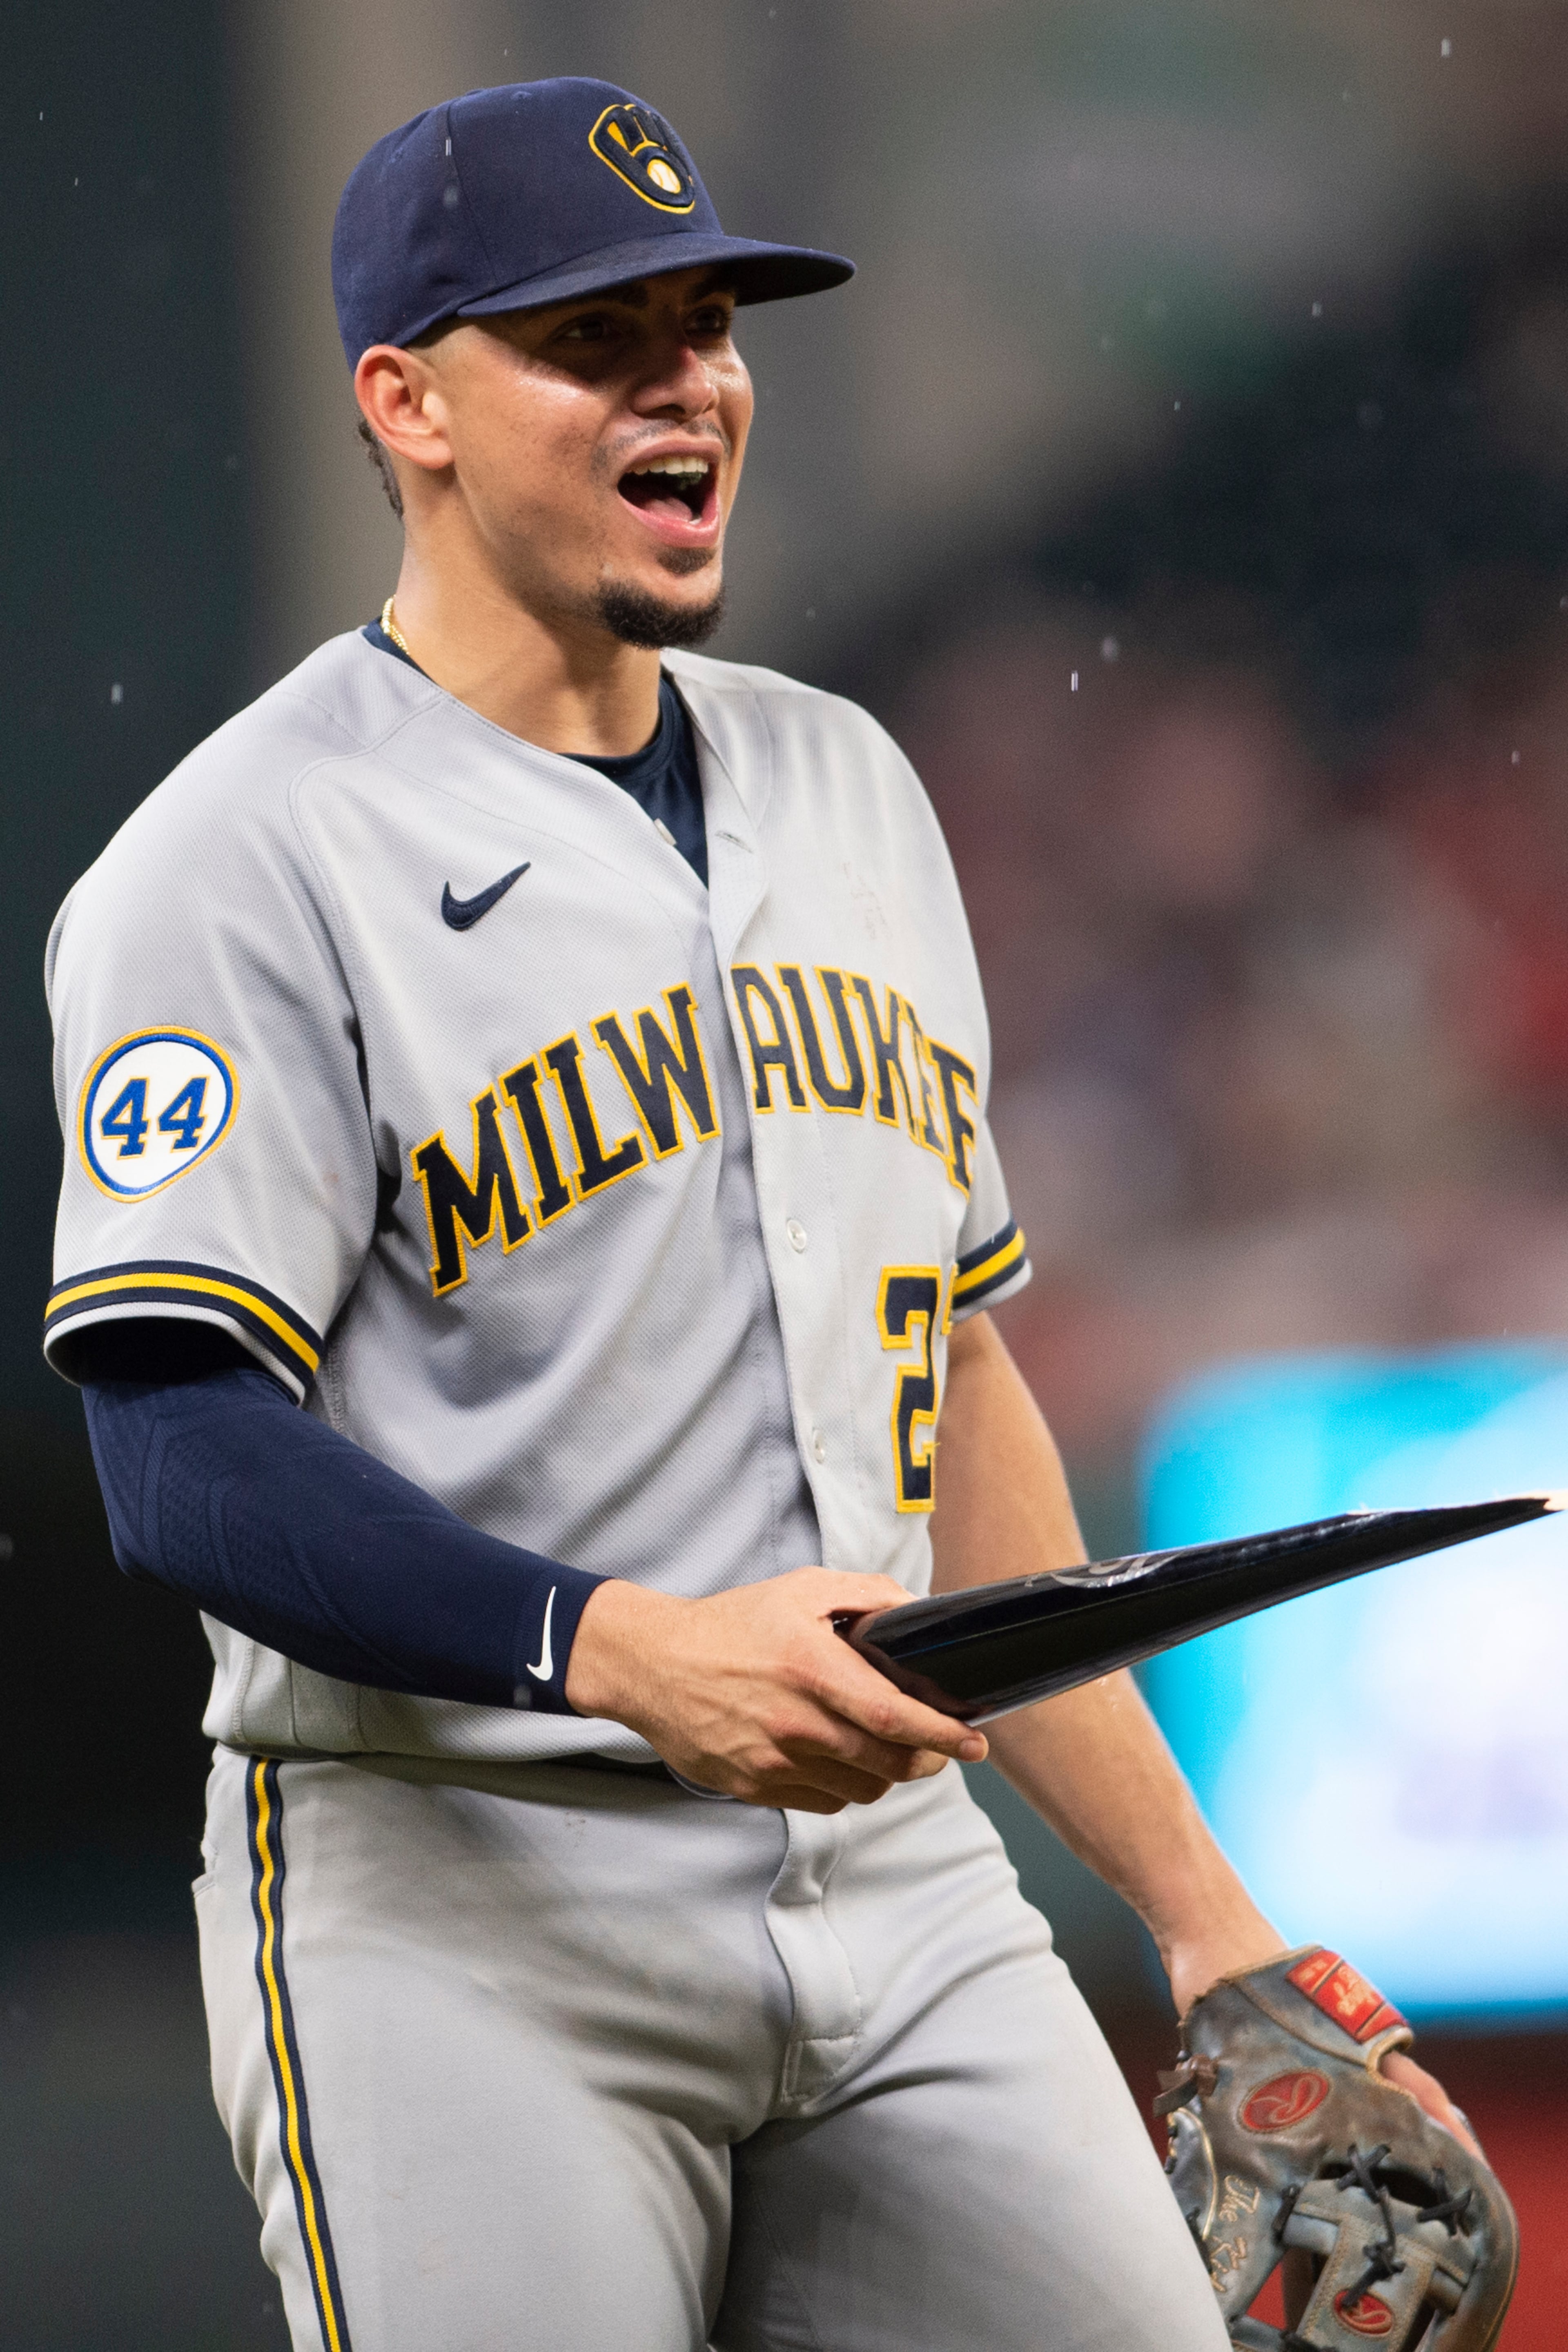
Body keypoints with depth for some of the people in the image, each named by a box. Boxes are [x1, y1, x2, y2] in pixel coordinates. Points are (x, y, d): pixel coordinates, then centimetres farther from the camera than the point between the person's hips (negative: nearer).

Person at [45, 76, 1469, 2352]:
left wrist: (1197, 1910, 17)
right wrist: (621, 1651, -29)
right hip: (464, 1910, -6)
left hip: (897, 1883, 6)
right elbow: (190, 1462, -15)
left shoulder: (844, 788, 17)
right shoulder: (246, 860, -6)